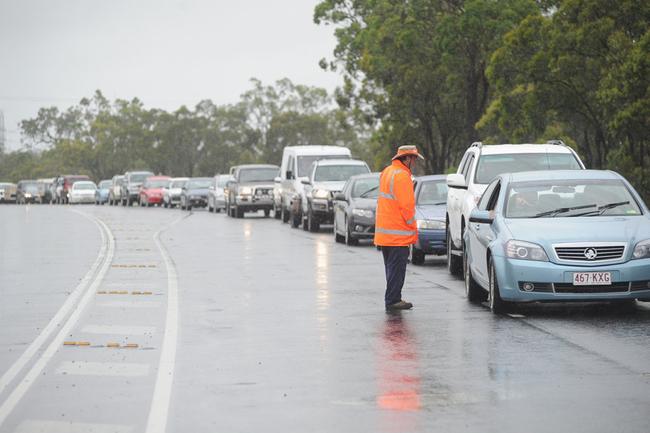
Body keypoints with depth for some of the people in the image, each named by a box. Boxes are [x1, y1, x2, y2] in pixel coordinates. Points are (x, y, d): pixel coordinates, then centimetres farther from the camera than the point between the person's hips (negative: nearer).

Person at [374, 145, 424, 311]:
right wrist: (413, 227, -9)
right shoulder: (402, 176, -16)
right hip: (398, 233, -10)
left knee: (392, 266, 15)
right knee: (397, 267, -6)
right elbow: (406, 205, -19)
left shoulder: (386, 172, 15)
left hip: (384, 231, 10)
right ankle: (393, 300, -6)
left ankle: (393, 298, 19)